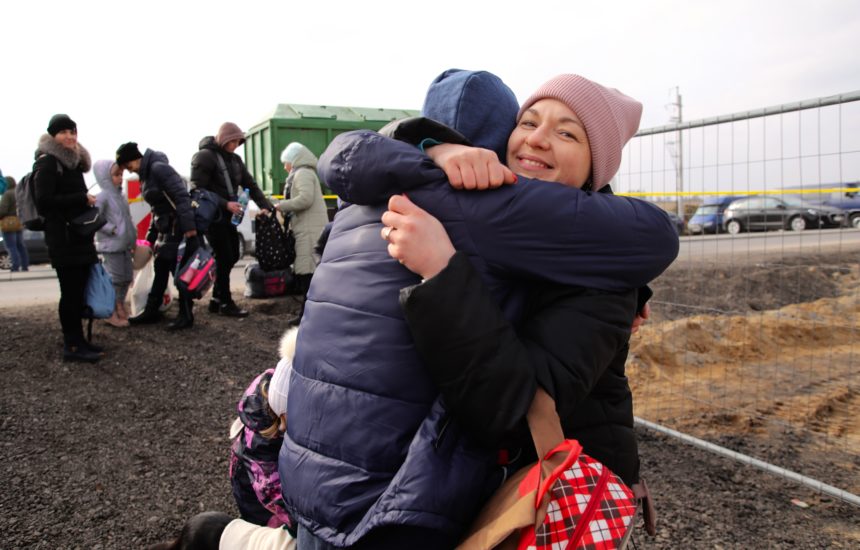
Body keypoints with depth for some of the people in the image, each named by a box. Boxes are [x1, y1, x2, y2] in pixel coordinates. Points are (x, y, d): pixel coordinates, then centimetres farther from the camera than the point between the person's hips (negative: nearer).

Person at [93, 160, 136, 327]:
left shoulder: (120, 196, 15)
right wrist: (112, 229, -19)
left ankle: (121, 308, 26)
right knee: (114, 279, -7)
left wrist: (133, 239, 17)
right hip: (111, 246, -9)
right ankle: (111, 313, -1)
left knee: (127, 277, 14)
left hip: (125, 245, 9)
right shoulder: (103, 197, -10)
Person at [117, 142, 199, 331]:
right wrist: (151, 237, 21)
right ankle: (151, 311, 26)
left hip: (179, 226, -10)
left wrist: (189, 226, -27)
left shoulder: (158, 168, -14)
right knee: (160, 269, 16)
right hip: (165, 228, 10)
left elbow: (181, 196, -22)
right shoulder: (146, 175, 16)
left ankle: (186, 315, 5)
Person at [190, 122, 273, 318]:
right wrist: (225, 204, -24)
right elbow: (198, 189, -16)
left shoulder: (235, 160, 13)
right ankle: (226, 303, 7)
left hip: (229, 217, 8)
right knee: (224, 259, -5)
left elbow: (250, 185, 11)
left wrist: (267, 206, -2)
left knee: (232, 257, 10)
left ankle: (216, 299, 22)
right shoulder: (205, 156, -11)